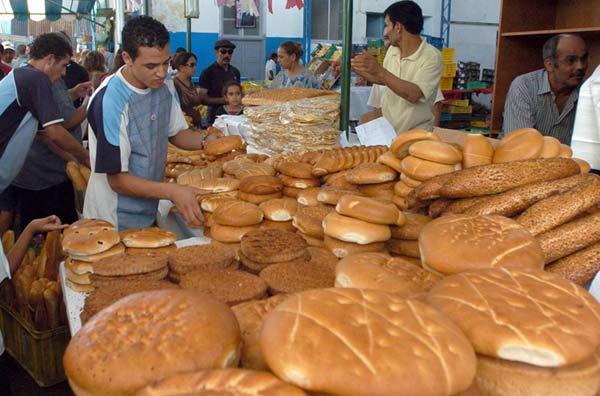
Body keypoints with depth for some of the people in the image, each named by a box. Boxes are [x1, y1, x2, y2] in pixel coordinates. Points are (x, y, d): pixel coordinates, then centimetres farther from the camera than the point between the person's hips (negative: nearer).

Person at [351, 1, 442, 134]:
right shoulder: (393, 49, 5)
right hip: (386, 130, 7)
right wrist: (352, 67, 17)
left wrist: (380, 71, -33)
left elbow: (414, 95, -28)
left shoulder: (431, 57, -15)